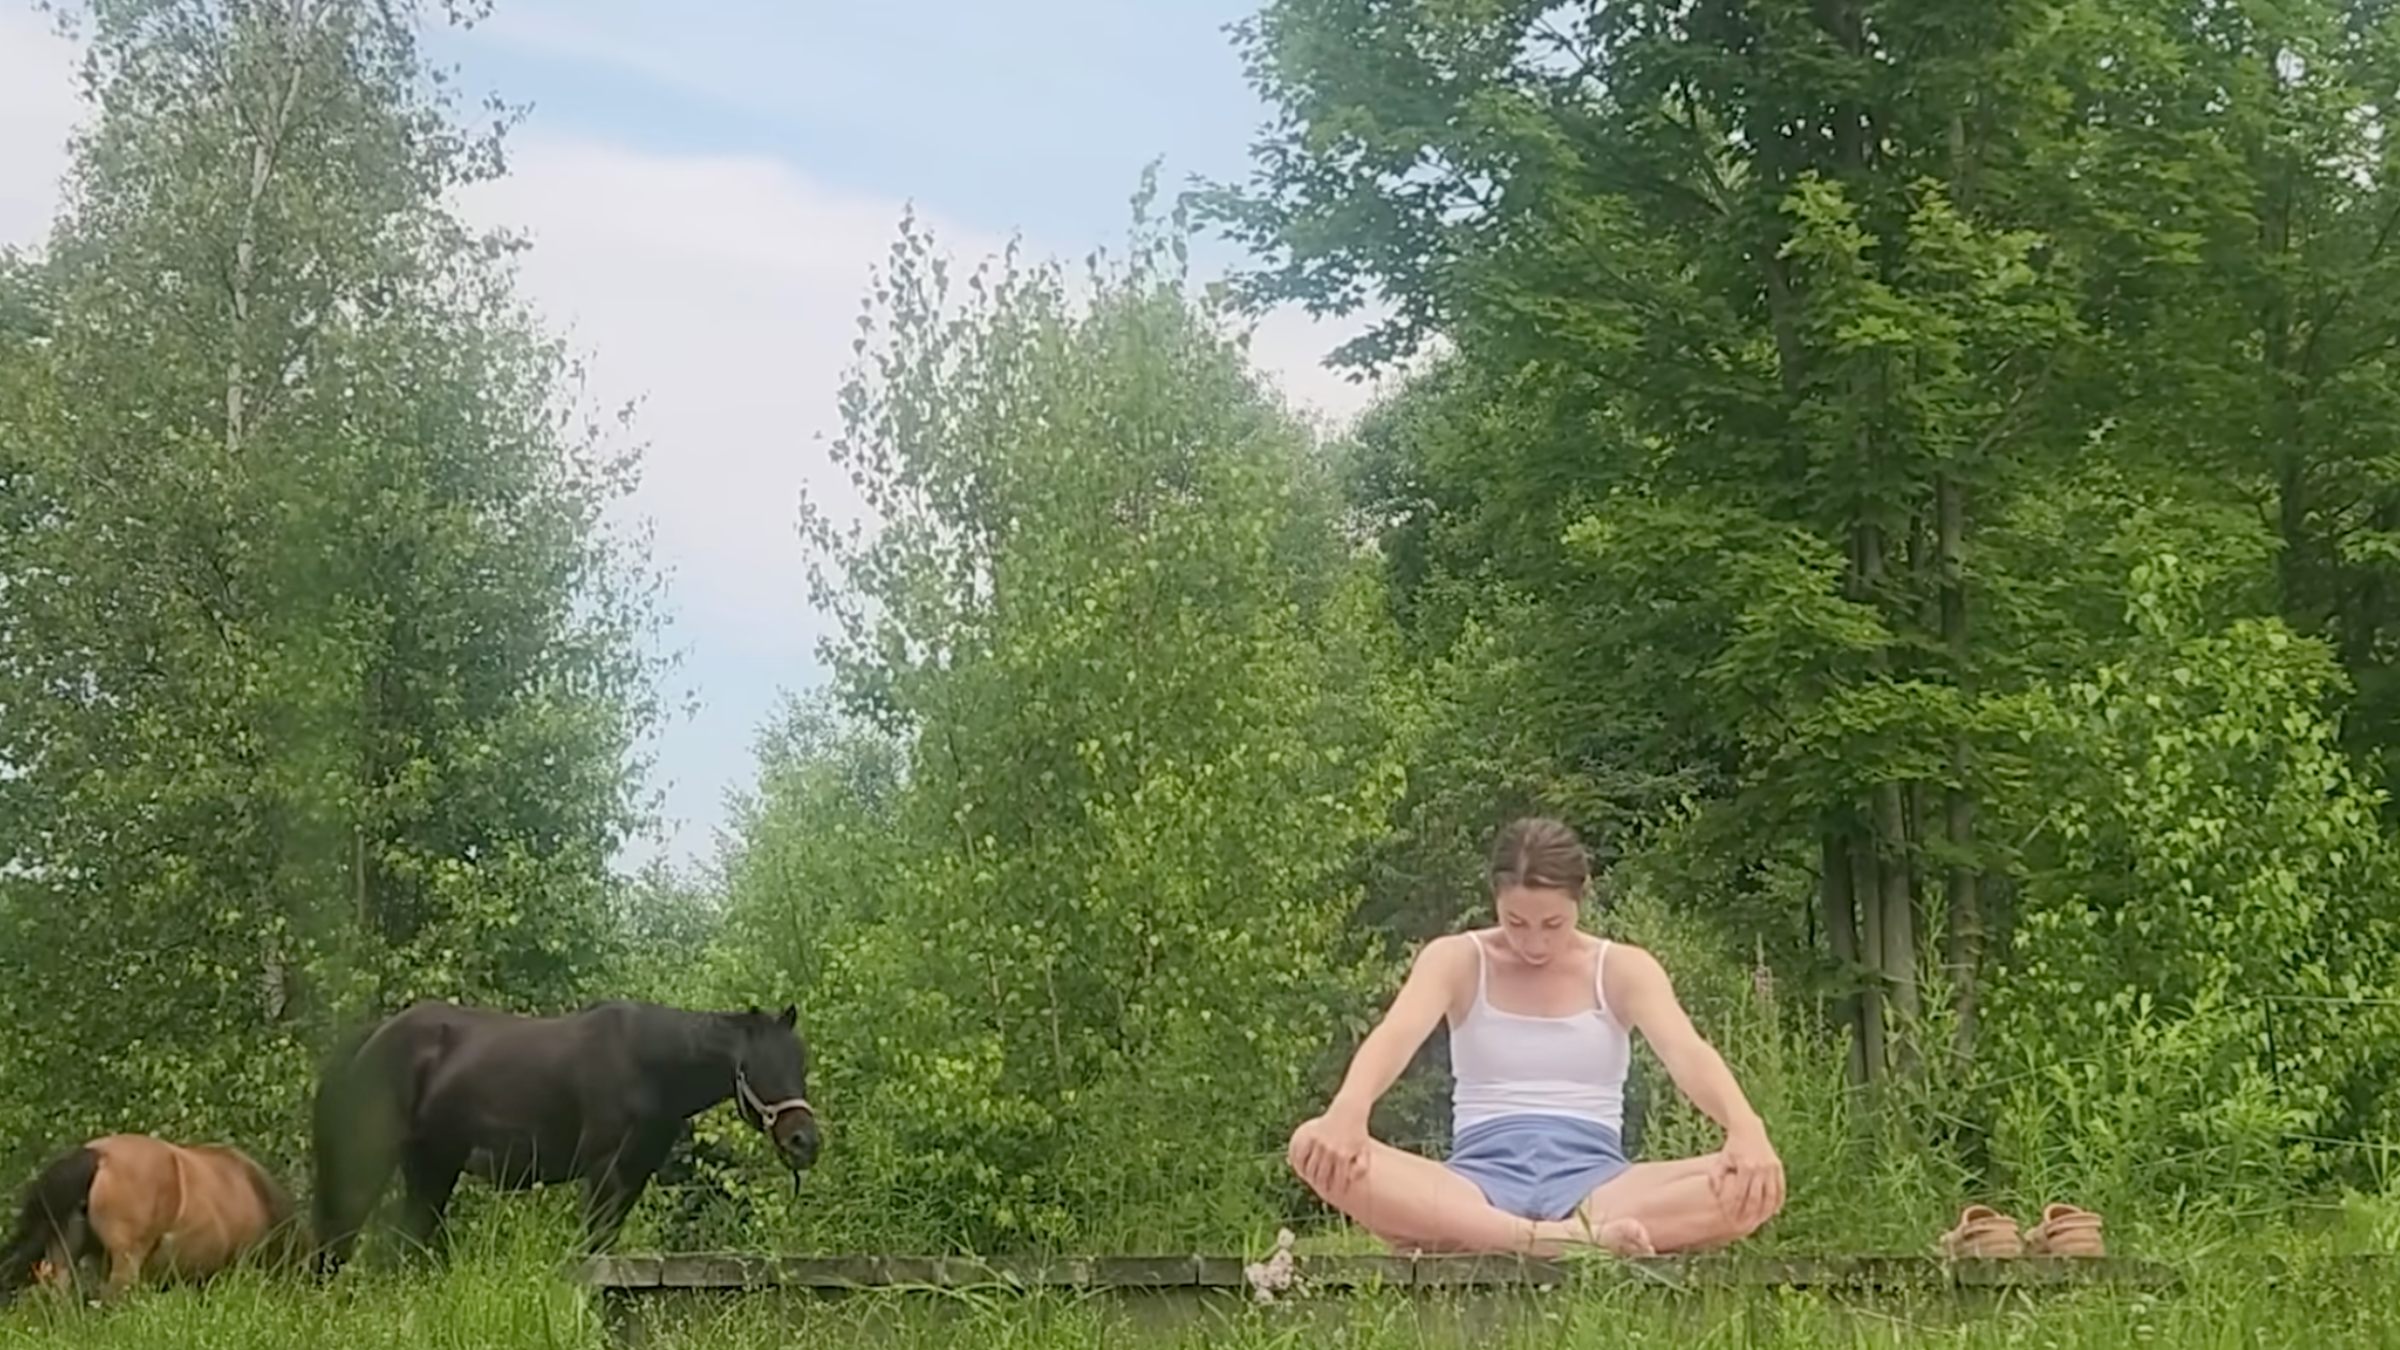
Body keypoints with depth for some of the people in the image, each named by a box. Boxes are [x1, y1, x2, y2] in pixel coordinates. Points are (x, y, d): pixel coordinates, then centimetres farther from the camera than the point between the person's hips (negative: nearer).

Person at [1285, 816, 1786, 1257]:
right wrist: (1348, 1110, -38)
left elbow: (1687, 1051, -11)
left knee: (1752, 1183, -30)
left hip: (1592, 1183, 1)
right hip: (1481, 1181, 0)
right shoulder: (1456, 960, 6)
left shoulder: (1623, 970, 8)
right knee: (1316, 1147, -30)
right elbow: (1394, 1035, -14)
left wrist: (1746, 1128, -34)